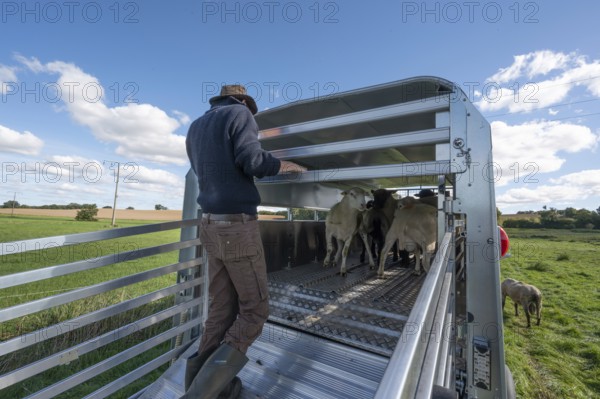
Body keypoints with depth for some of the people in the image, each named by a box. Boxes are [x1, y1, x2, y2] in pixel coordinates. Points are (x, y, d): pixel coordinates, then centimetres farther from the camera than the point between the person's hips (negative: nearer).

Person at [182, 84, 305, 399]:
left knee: (221, 309, 13)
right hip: (238, 226, -7)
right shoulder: (240, 113, -1)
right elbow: (250, 159, -17)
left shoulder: (195, 127, 20)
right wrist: (284, 166, -1)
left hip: (211, 226, 8)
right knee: (254, 310, 4)